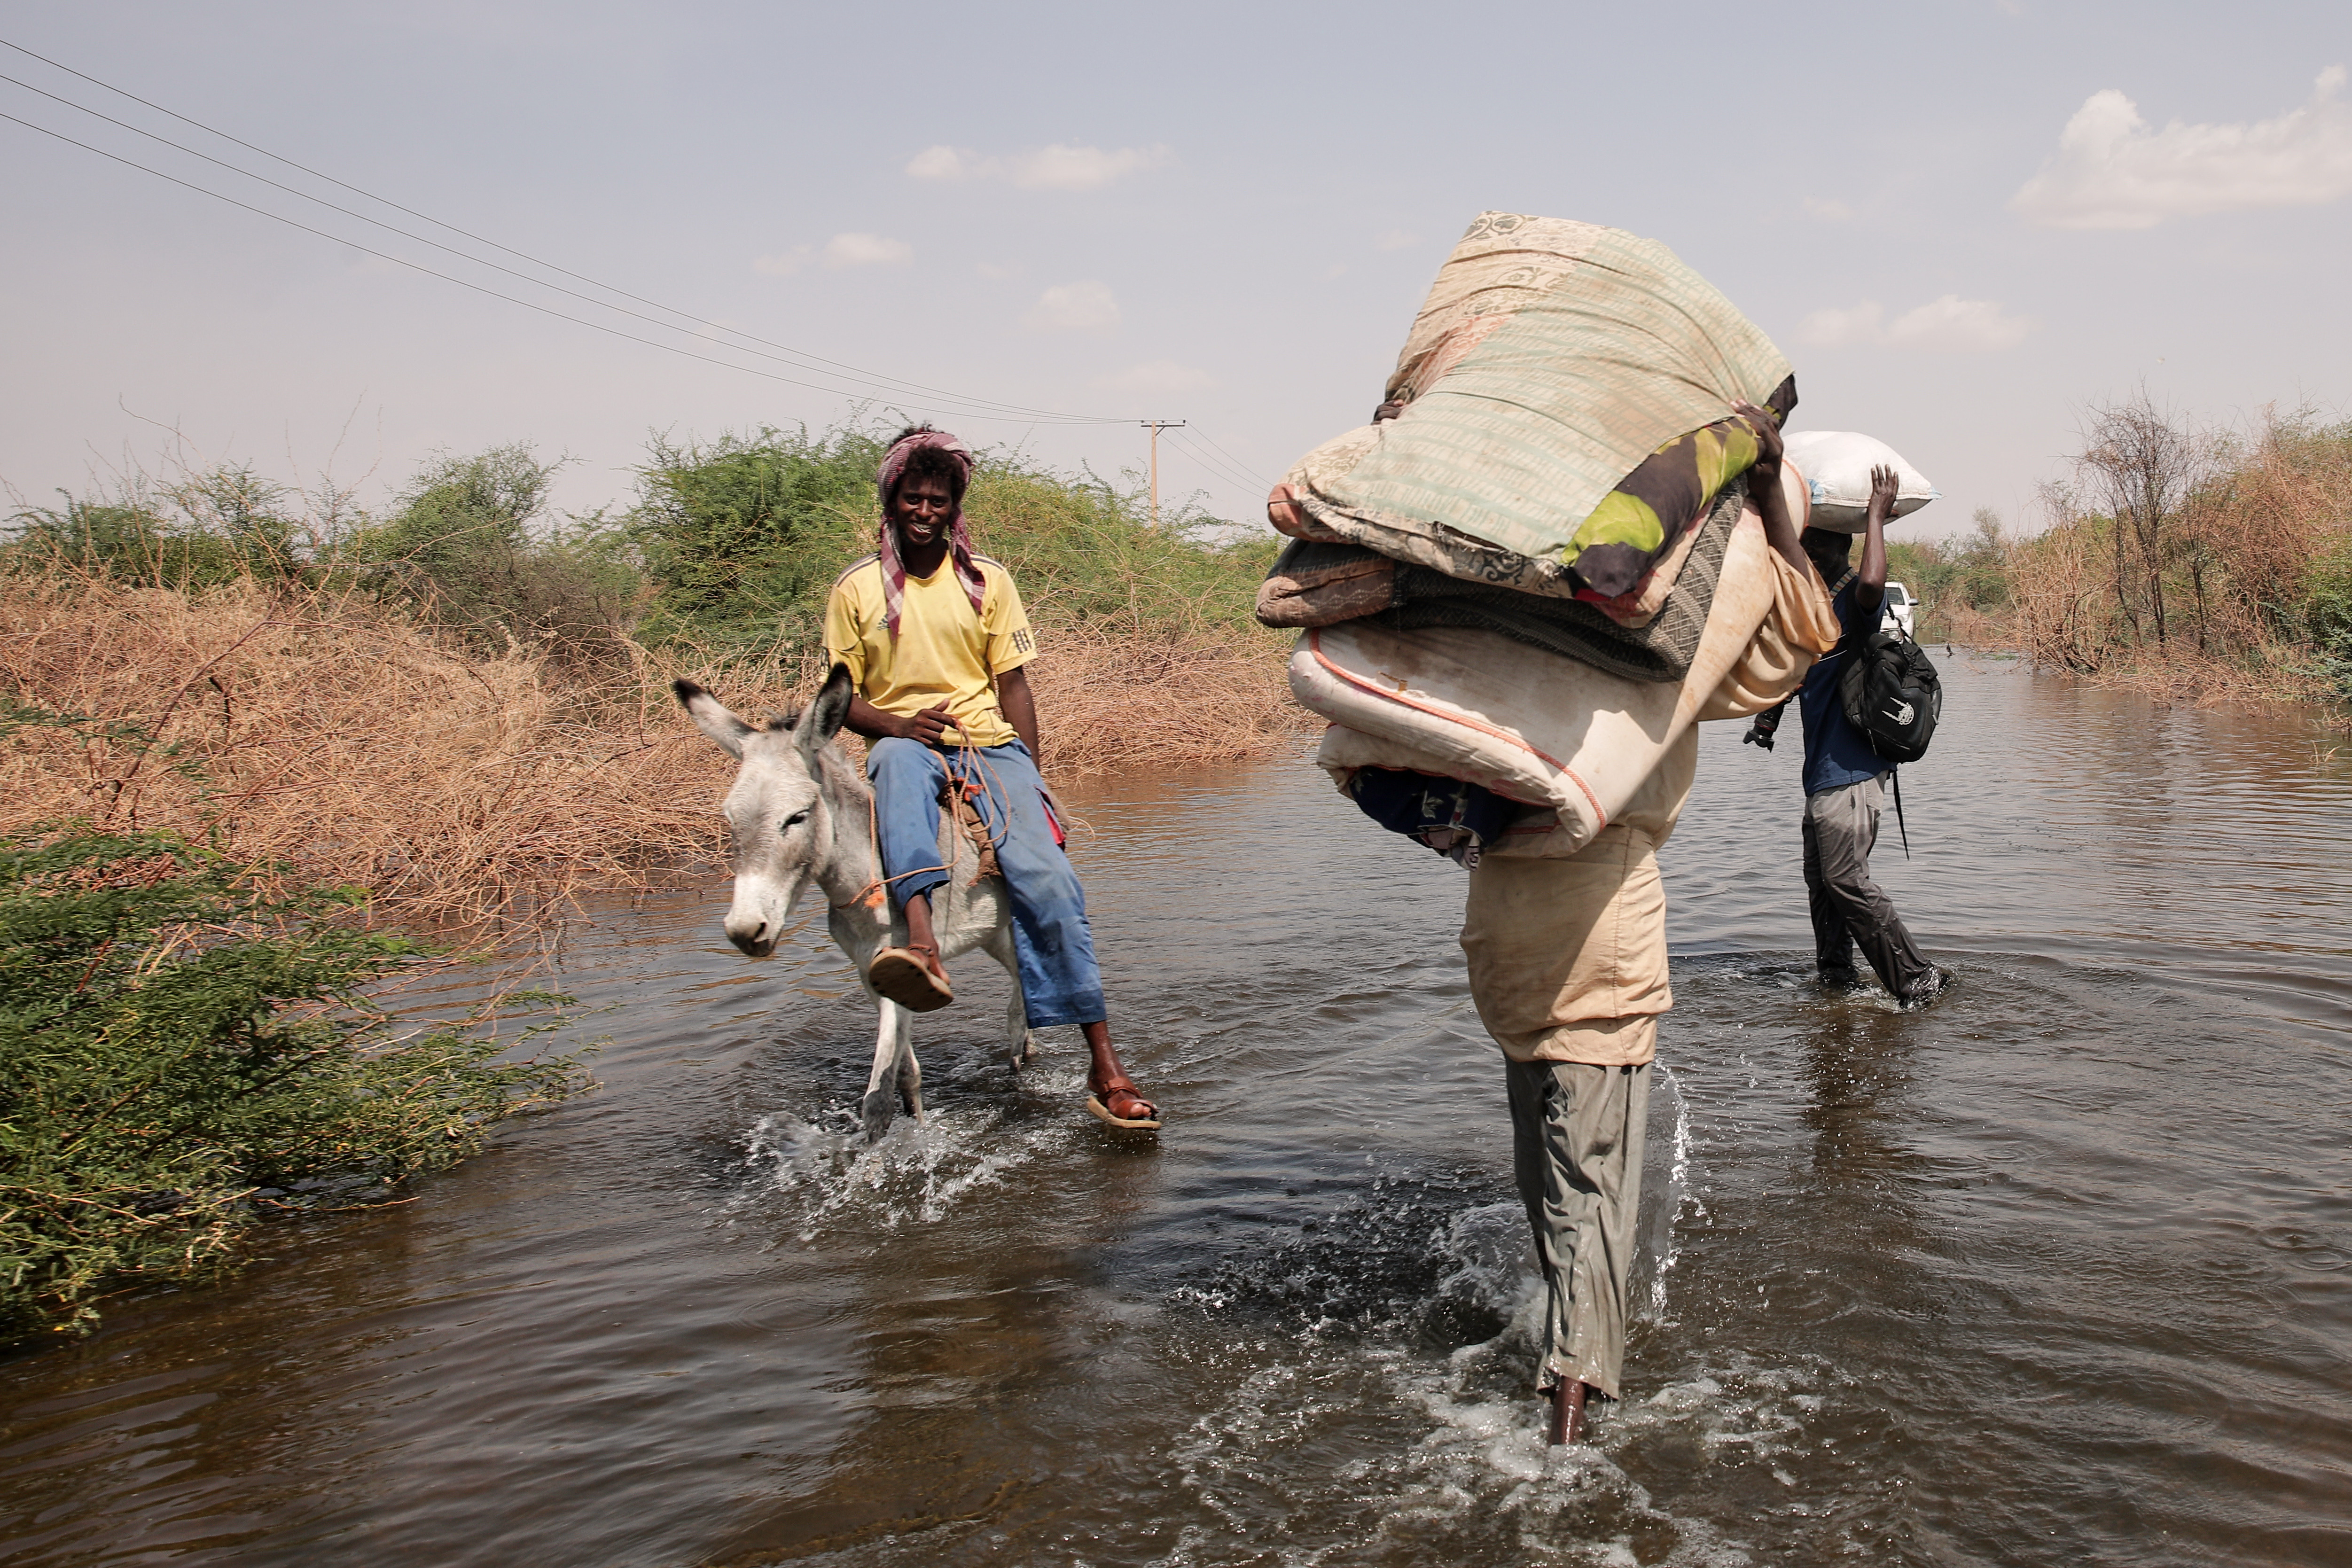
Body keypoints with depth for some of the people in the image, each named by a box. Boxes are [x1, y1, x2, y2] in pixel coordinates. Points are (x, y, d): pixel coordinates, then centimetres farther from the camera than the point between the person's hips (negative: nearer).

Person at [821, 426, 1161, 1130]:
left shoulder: (988, 579, 10)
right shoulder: (857, 588, 7)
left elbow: (1014, 683, 9)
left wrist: (1028, 778, -3)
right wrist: (896, 723, -14)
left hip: (991, 743, 1)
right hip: (904, 744, -1)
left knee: (1046, 877, -22)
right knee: (901, 765, -40)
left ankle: (1104, 1066, -20)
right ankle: (922, 946, -64)